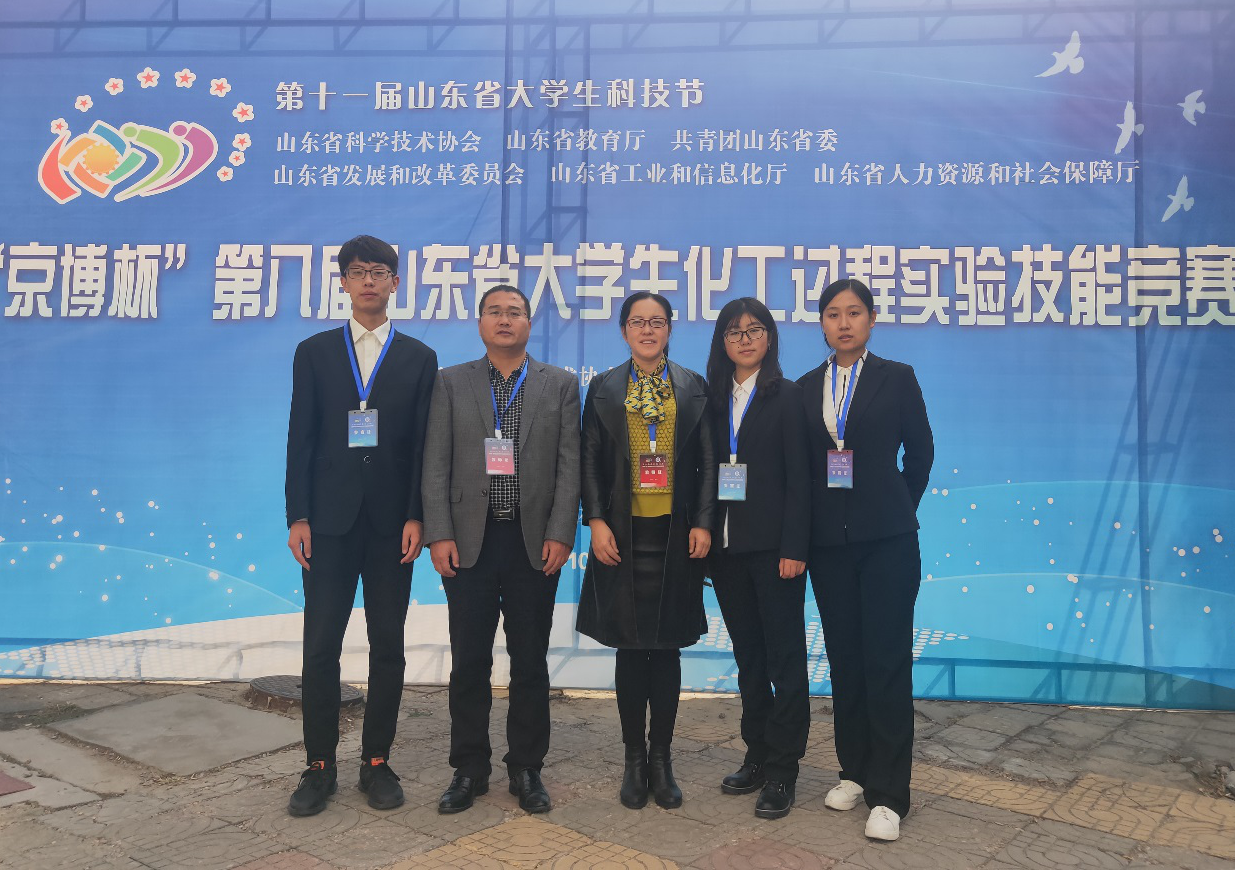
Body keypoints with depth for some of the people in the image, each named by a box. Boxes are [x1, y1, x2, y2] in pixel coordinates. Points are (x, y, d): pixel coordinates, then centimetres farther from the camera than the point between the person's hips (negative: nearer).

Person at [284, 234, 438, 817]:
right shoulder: (315, 352, 8)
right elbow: (300, 439, 3)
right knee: (321, 647, 2)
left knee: (388, 648, 6)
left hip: (391, 524, 0)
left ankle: (376, 762, 19)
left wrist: (416, 518, -7)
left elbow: (423, 446, 2)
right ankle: (320, 767, 16)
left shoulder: (418, 358, 6)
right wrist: (297, 517, -4)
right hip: (329, 521, 0)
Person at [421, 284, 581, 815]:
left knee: (530, 662, 8)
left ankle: (526, 768, 23)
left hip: (535, 544, 0)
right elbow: (436, 464, 2)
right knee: (469, 662, 7)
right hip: (469, 542, 0)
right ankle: (469, 768, 22)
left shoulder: (560, 385, 7)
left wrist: (560, 534, -8)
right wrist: (439, 534, -7)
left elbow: (569, 465, 1)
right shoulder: (451, 383, 8)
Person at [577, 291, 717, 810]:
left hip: (675, 534, 0)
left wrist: (703, 523, -3)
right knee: (630, 648, 5)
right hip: (623, 535, 0)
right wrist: (596, 522, -6)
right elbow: (590, 460, 5)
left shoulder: (693, 387, 7)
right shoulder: (604, 388, 7)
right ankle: (635, 759, 18)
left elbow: (707, 462, 5)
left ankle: (661, 758, 19)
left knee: (667, 647, 6)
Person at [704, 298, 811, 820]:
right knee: (747, 655, 14)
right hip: (726, 545, 5)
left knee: (784, 656, 2)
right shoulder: (714, 399, 10)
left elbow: (798, 477, -8)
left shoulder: (787, 396, -3)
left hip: (773, 545, -5)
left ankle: (782, 770, 12)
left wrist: (794, 548, -14)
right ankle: (757, 755, 26)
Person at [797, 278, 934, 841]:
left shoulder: (897, 378, 1)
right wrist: (804, 530, 7)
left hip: (886, 540, -3)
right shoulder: (806, 388, 8)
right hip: (828, 541, 3)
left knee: (887, 661, -2)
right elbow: (802, 462, 11)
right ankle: (854, 770, 24)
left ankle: (888, 794, 6)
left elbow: (920, 451, 7)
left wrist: (895, 511, 11)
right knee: (844, 658, 10)